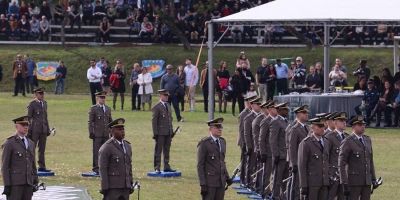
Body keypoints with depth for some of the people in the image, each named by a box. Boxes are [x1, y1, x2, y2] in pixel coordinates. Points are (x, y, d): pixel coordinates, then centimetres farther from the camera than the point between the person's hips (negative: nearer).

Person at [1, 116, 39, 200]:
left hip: (28, 182, 6)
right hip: (15, 182, -6)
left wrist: (35, 182, 12)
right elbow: (5, 166, -7)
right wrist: (7, 185, -13)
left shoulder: (30, 143, 15)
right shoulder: (9, 143, -5)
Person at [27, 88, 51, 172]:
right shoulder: (32, 104, -6)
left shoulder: (44, 103, 13)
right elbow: (29, 117, -7)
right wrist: (29, 130, -11)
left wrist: (48, 129, 16)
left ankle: (42, 166, 13)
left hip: (43, 129, 6)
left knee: (42, 149, 9)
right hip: (35, 129, -6)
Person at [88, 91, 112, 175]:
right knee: (97, 152, -4)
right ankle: (96, 168, -1)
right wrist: (91, 132, -10)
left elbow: (110, 121, 20)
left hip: (106, 134, 5)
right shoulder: (93, 108, -2)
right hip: (97, 134, -5)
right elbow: (90, 121, -4)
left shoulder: (108, 109, 15)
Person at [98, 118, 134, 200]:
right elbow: (102, 169, -11)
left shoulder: (127, 146, 14)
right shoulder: (106, 148, -8)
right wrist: (105, 188, -15)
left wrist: (131, 184, 15)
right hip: (112, 188, -7)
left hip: (125, 187, 7)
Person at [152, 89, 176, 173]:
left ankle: (166, 167, 19)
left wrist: (171, 131, 16)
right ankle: (157, 168, 0)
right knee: (158, 151, -2)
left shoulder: (168, 106, 15)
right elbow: (154, 121, -10)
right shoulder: (157, 107, -8)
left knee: (167, 150, 12)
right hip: (160, 133, -7)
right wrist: (155, 133, -14)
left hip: (168, 132, 7)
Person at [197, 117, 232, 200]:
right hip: (209, 182, -6)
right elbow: (200, 165, -10)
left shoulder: (222, 141, 12)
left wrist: (227, 177, 12)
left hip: (221, 181, 6)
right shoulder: (204, 143, -10)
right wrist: (203, 184, -15)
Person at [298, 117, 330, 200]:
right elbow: (302, 166, -10)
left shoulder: (326, 142, 12)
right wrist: (304, 186, -14)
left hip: (324, 182, 6)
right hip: (311, 182, -6)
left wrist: (328, 180, 11)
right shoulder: (305, 143, -9)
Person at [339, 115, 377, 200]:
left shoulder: (367, 140, 13)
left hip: (367, 181, 6)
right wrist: (344, 183, -14)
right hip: (353, 180, -6)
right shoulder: (347, 142, -8)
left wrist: (373, 179, 13)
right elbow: (341, 164, -10)